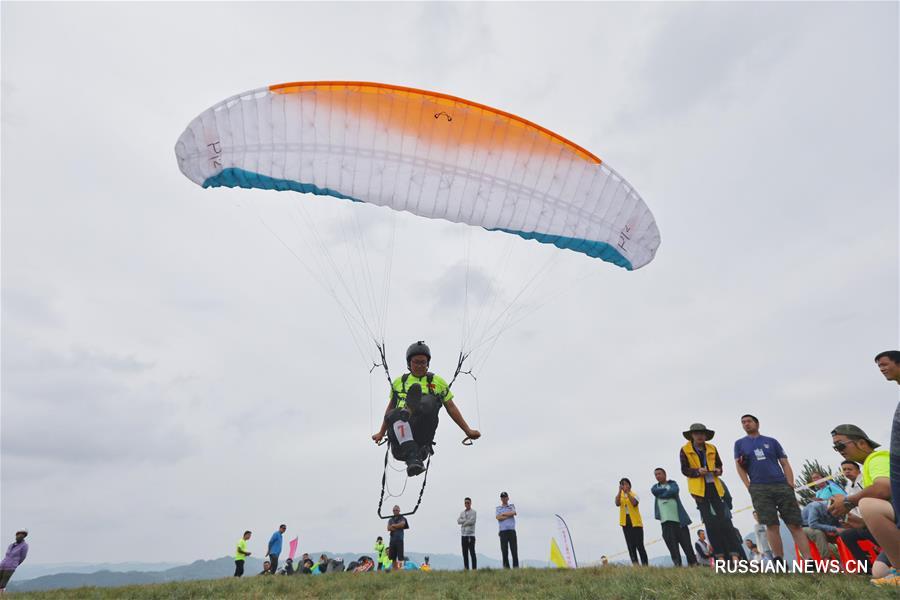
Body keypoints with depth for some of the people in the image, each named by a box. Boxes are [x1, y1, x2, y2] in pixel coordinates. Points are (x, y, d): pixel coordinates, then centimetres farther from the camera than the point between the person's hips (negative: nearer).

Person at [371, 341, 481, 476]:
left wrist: (467, 430, 13)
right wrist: (381, 433, 32)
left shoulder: (437, 381, 18)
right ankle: (413, 459, -50)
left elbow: (451, 408, 18)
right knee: (394, 414, -37)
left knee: (430, 401, -30)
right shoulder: (399, 382, 22)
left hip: (423, 437, -1)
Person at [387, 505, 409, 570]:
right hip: (392, 539, 5)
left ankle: (400, 568, -8)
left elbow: (402, 524, -15)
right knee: (392, 556, 7)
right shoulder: (390, 520, 16)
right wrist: (398, 527, -9)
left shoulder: (402, 518, 5)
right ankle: (395, 569, 15)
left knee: (400, 556, -7)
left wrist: (393, 525, -2)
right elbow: (389, 528, 2)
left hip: (399, 539, -5)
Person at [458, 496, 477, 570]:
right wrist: (466, 520, -12)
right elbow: (458, 521, 1)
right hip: (463, 534, 6)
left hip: (471, 534, -5)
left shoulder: (473, 512, 0)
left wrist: (463, 523, -4)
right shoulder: (462, 512, 16)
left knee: (472, 552, -6)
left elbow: (472, 521, -15)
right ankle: (466, 568, 15)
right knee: (464, 552, 8)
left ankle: (474, 568, -2)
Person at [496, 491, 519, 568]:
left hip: (512, 531, 0)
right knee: (504, 550, 1)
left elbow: (513, 513, -9)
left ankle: (516, 566, 1)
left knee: (514, 550, -3)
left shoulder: (512, 506, 14)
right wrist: (509, 515, -6)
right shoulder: (498, 508, 12)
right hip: (503, 531, 0)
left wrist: (503, 514, -3)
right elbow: (498, 518, -6)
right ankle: (506, 567, 9)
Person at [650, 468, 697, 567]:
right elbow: (655, 491, -6)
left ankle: (693, 563, 13)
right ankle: (677, 564, -4)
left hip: (679, 518, -1)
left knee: (686, 542, 2)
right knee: (670, 542, -7)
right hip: (665, 520, 2)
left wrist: (661, 494, -5)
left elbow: (674, 491, -13)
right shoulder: (655, 487, 17)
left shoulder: (672, 483, 9)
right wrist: (667, 490, -2)